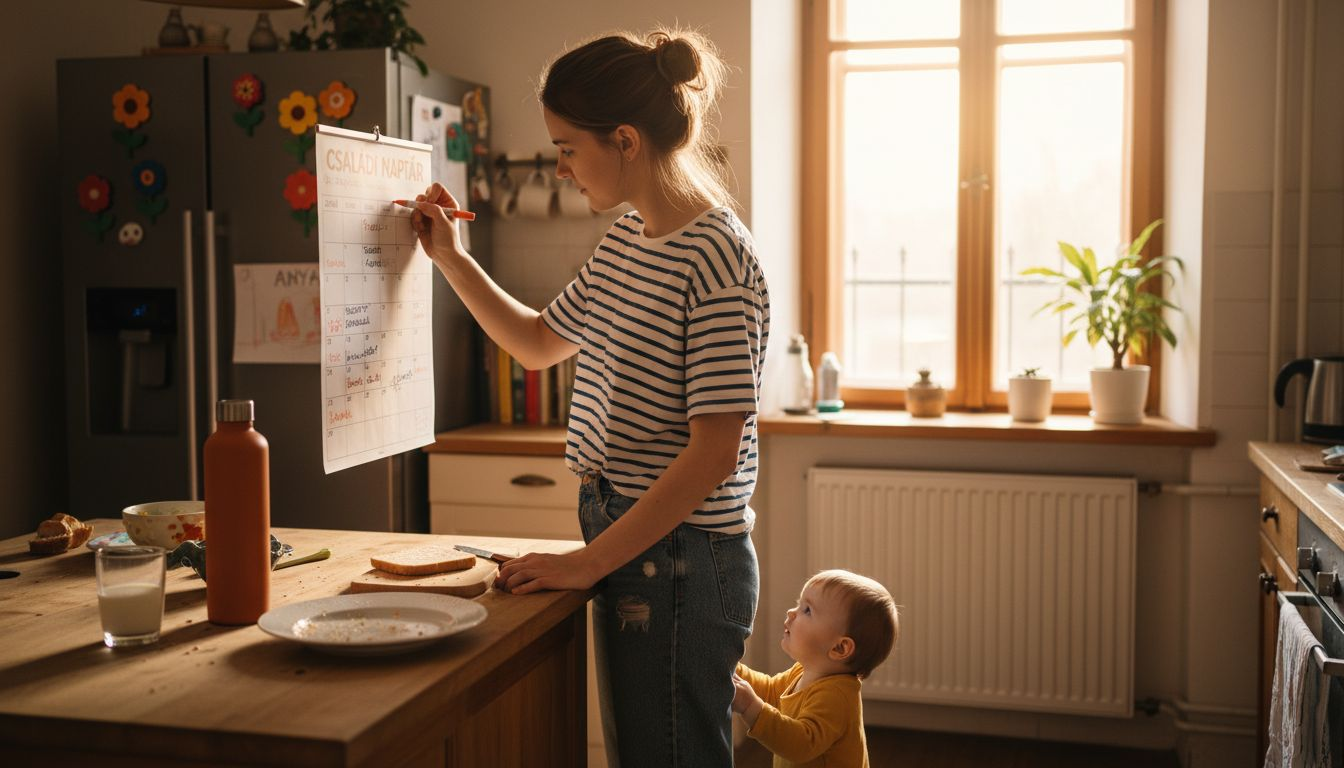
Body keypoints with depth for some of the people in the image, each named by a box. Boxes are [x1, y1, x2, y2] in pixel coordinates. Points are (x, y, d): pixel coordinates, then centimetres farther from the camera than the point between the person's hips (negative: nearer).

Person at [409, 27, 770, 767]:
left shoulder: (714, 258, -19)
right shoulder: (624, 241, 8)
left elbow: (714, 454, -23)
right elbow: (539, 341, 25)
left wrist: (589, 562, -20)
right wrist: (451, 258, 16)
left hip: (679, 563, -9)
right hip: (626, 543, 9)